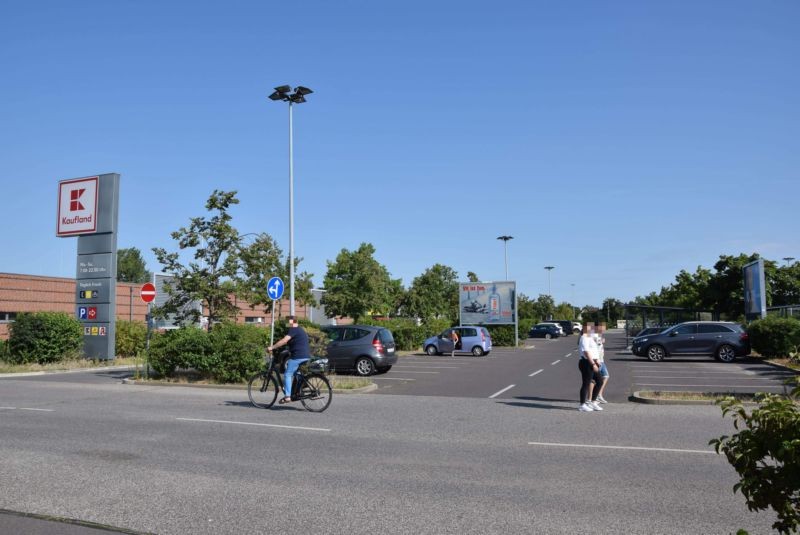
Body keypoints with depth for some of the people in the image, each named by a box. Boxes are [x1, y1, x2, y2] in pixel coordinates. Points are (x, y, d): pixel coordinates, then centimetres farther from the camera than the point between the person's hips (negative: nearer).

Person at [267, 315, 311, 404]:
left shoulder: (294, 330, -9)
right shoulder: (300, 330, 23)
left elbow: (284, 340, -20)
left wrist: (272, 347, -18)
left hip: (298, 356, -10)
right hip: (306, 356, 10)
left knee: (287, 374, -7)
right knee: (296, 374, 22)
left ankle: (287, 396, -12)